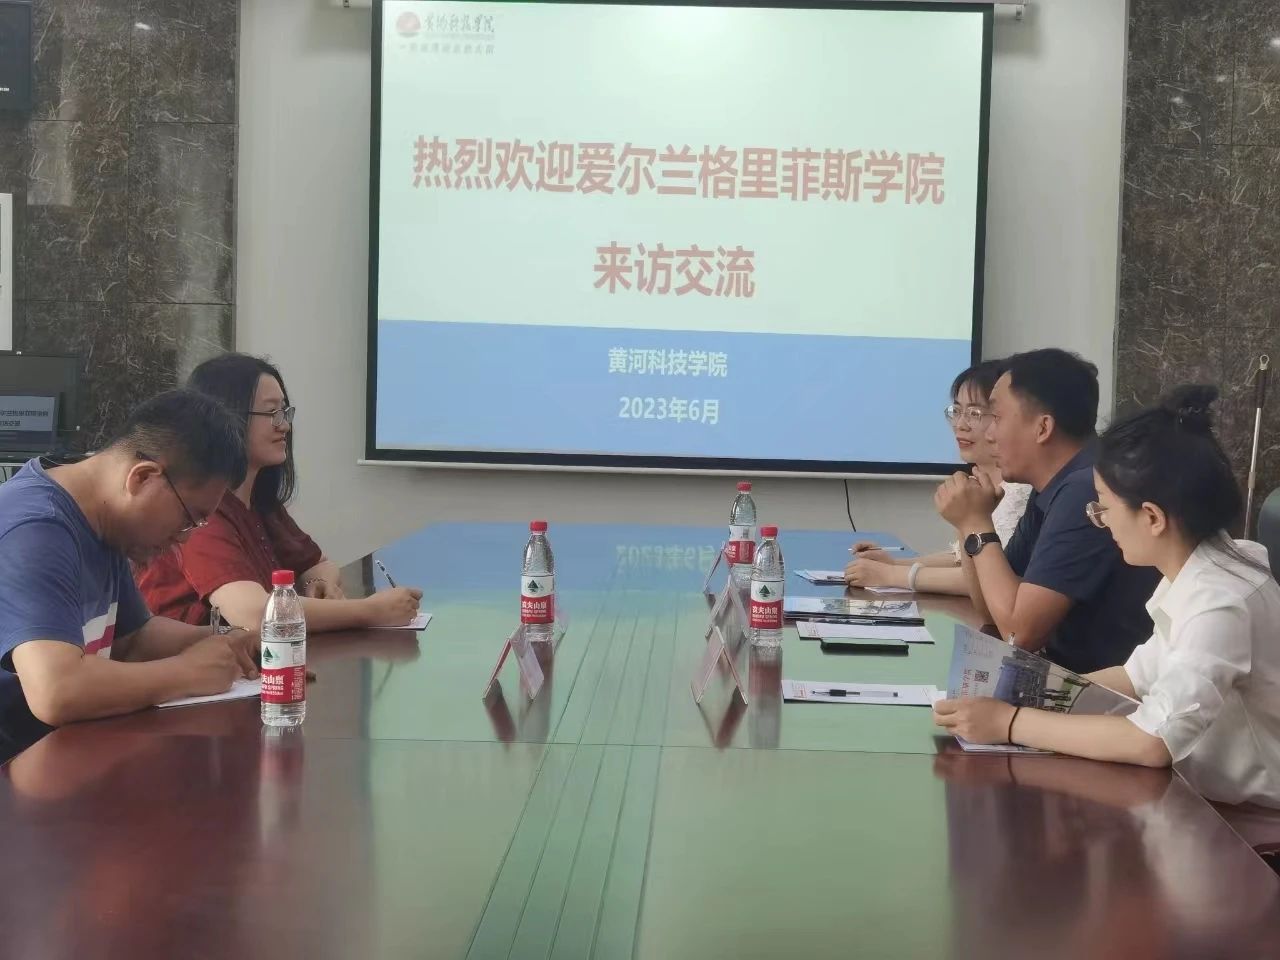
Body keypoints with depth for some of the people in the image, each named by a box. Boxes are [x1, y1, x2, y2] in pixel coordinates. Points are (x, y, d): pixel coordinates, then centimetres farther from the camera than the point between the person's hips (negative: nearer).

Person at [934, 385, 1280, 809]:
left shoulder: (1220, 604, -25)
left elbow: (1152, 741, -33)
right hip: (1213, 799, 7)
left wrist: (1009, 722, -28)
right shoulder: (1193, 574, 1)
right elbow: (1141, 676, 13)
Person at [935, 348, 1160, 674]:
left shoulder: (1088, 492, -22)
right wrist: (969, 524, -1)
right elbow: (993, 610, 13)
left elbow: (1019, 631, -22)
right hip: (1068, 675, 8)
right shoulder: (1053, 488, 8)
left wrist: (977, 525, -12)